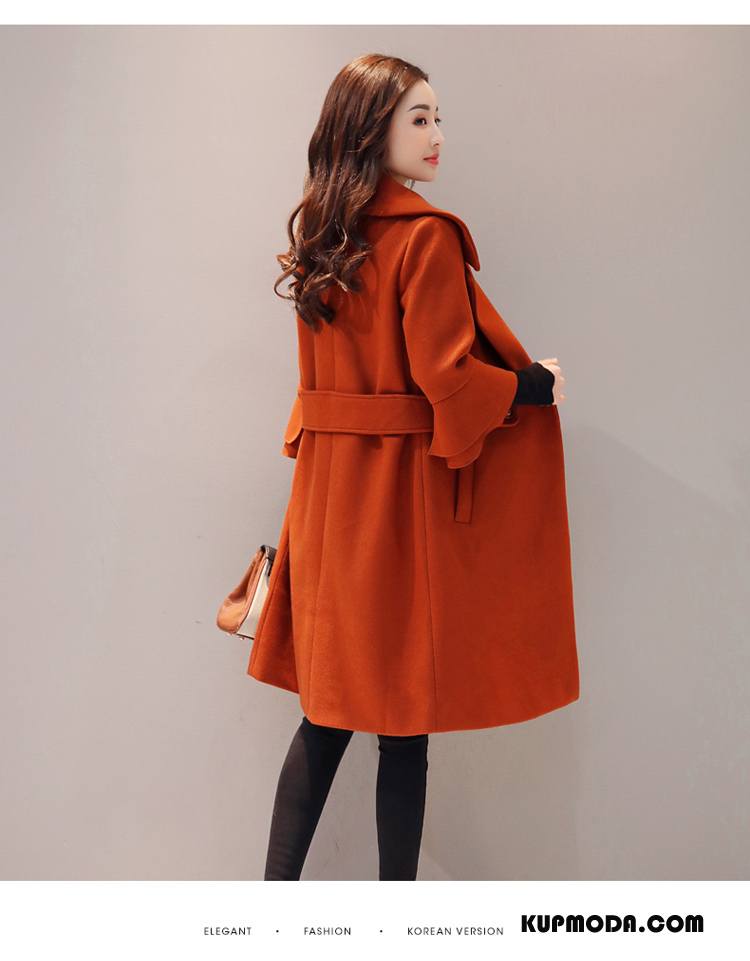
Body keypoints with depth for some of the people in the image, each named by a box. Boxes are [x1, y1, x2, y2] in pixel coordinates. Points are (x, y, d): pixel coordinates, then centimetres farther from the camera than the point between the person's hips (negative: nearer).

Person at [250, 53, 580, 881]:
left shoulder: (320, 238, 12)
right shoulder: (425, 236, -12)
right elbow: (448, 375, -16)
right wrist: (536, 385, -1)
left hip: (330, 490, 7)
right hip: (405, 492, -7)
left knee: (328, 713, 15)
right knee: (404, 722, 5)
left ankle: (277, 886, 24)